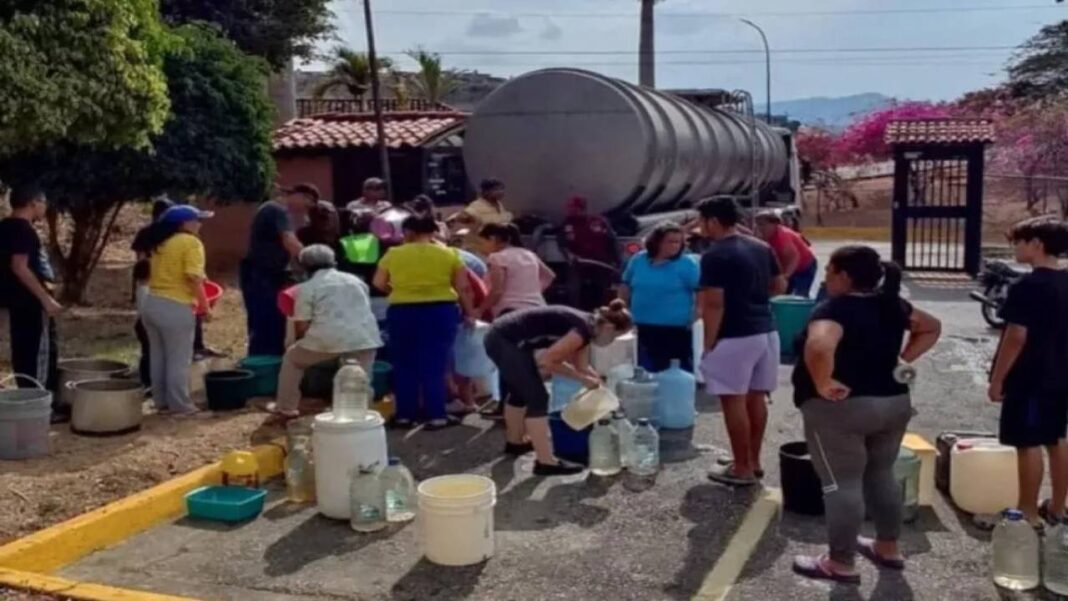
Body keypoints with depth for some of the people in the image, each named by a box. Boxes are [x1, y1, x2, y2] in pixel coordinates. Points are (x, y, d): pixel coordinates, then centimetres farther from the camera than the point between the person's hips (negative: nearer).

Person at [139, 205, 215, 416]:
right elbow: (194, 278, -18)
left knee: (158, 357, 16)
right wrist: (205, 307, -12)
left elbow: (154, 272, 16)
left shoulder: (159, 243, 14)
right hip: (175, 307, -8)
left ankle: (161, 401, 24)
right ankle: (180, 405, 7)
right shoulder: (191, 242, -11)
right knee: (179, 359, 2)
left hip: (151, 302, 8)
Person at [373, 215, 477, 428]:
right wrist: (469, 313, 12)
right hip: (440, 311, 0)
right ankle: (437, 415, 4)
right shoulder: (448, 254, 2)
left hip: (402, 312, 1)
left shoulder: (393, 254, 3)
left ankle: (405, 415, 15)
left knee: (404, 365, 11)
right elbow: (463, 288, 2)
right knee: (435, 364, 4)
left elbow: (379, 283, 7)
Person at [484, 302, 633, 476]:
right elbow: (547, 361, -17)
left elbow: (580, 366, 22)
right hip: (506, 342, -10)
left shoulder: (585, 326, 11)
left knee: (522, 392, 27)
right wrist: (583, 379, -7)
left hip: (501, 338, 10)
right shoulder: (583, 330, -16)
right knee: (537, 399, -7)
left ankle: (515, 442, 46)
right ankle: (546, 463, -3)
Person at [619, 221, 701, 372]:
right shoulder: (638, 260, 6)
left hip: (677, 331, -4)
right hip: (644, 330, 5)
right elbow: (626, 288, 17)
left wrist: (696, 317, -18)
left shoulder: (687, 263, -8)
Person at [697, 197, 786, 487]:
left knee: (734, 400, 0)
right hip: (766, 331, 8)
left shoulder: (715, 256, -14)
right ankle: (753, 461, 25)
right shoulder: (762, 248, 9)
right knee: (756, 397, 15)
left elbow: (714, 304, -18)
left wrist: (709, 343, -11)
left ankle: (742, 469, 5)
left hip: (735, 337, -8)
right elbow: (780, 286, 16)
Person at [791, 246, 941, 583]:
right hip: (894, 403, 8)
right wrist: (903, 359, 11)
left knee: (842, 484, 0)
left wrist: (823, 384, -24)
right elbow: (931, 328, 20)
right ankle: (888, 548, 31)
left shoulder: (836, 309, -18)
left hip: (840, 409, -8)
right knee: (881, 475, 20)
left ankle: (841, 564, 8)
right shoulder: (892, 304, 6)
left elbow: (819, 347, -38)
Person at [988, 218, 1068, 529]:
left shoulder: (1029, 285, -18)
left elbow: (1017, 337, -20)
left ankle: (1028, 514, 6)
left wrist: (997, 379, -13)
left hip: (1029, 378, -8)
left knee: (1028, 444, -1)